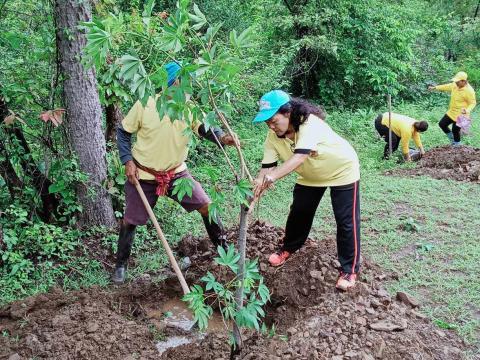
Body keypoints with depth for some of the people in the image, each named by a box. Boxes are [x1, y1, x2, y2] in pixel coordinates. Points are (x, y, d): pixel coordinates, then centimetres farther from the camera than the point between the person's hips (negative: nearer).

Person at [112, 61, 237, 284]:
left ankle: (223, 248, 19)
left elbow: (205, 128, -23)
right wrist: (128, 161, -15)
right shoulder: (145, 105, -17)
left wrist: (222, 137, -45)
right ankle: (121, 264, 29)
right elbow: (123, 132, -6)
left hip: (176, 173, 2)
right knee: (129, 221, 6)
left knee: (206, 206, -2)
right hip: (143, 175, -2)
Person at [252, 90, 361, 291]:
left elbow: (300, 157, -52)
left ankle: (349, 270, 8)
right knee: (298, 213, 11)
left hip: (342, 170, -6)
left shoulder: (309, 124, -38)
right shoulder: (273, 137, -18)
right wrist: (255, 188, -40)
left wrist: (274, 176, -65)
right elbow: (267, 167, -22)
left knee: (346, 221, -6)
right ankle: (288, 249, 36)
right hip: (311, 176, 6)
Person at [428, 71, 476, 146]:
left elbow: (473, 103, -18)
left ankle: (457, 145, 26)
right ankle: (452, 139, 34)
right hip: (451, 112, 8)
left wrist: (467, 110, -37)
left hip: (460, 115, -8)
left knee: (455, 130, 2)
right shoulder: (455, 85, -4)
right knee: (442, 124, 15)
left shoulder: (469, 91, -24)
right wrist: (435, 87, 16)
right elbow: (447, 86, 14)